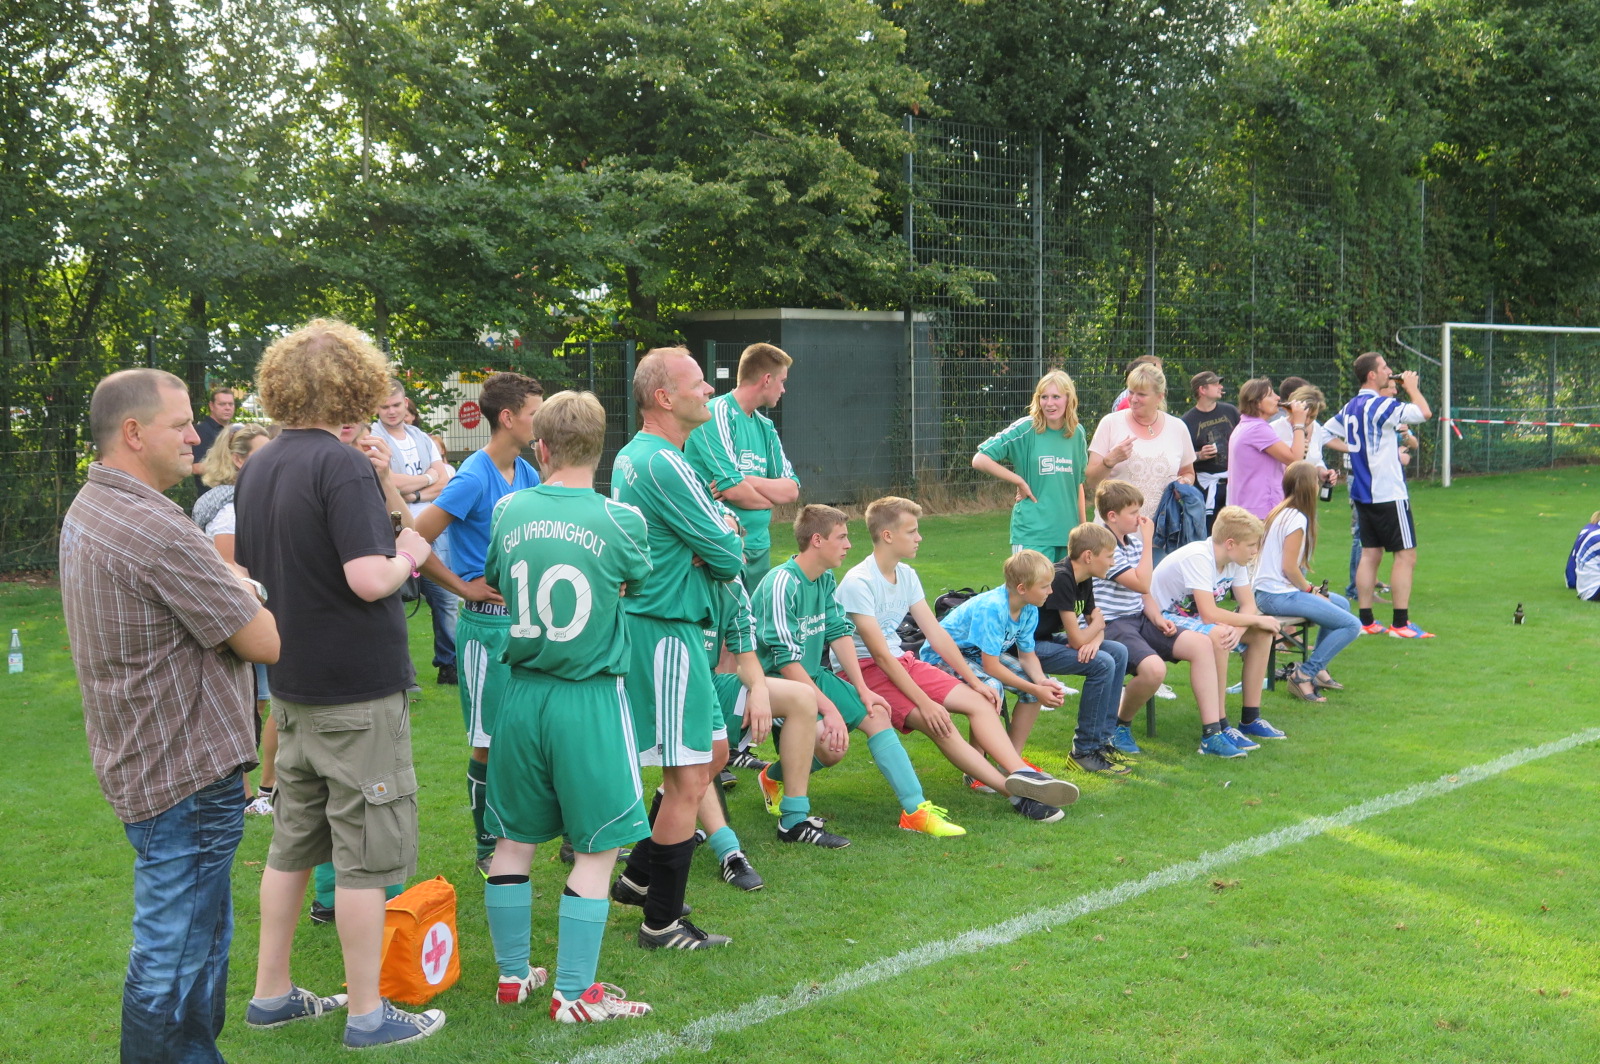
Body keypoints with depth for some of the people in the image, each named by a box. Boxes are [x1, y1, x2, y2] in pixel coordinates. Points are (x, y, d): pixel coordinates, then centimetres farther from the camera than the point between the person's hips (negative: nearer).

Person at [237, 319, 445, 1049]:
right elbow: (369, 577, -27)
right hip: (358, 688, -8)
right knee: (366, 853, 1)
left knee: (293, 843, 18)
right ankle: (367, 1015, 10)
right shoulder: (345, 466, -18)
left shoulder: (257, 469, 7)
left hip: (292, 686, 8)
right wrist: (408, 554, -5)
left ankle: (271, 993, 27)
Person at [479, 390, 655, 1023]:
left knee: (514, 838, 16)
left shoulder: (510, 511, -1)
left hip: (522, 692, 4)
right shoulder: (621, 521, -11)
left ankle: (513, 974, 27)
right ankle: (574, 994, 8)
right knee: (596, 850, 5)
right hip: (591, 697, -4)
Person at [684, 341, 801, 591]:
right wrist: (771, 497, 0)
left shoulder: (765, 426, 13)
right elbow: (734, 491, -20)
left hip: (759, 549, 8)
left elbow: (791, 490, 5)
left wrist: (746, 481, -12)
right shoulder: (717, 414, -12)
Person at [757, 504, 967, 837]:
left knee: (876, 713, -4)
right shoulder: (782, 584, -23)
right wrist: (829, 709, -27)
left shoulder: (825, 579, 5)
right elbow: (786, 660, -26)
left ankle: (915, 809, -1)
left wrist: (863, 690, -4)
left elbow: (839, 633, 6)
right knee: (834, 743, -23)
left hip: (813, 677, 9)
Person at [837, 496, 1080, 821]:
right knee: (936, 721, -28)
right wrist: (924, 702, -27)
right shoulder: (858, 583, -18)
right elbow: (880, 654, -22)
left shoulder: (907, 575, 8)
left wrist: (975, 681, 2)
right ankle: (1017, 793, -31)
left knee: (979, 701, -11)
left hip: (902, 661, 9)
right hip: (864, 671, -9)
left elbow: (936, 633, 9)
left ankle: (1020, 774, -27)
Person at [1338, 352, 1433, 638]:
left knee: (1370, 554, 10)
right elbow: (1424, 412, -18)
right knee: (1406, 555, -3)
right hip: (1388, 493, -8)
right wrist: (1411, 386, -2)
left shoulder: (1350, 407, 10)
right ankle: (1401, 624, -4)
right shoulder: (1380, 405, -16)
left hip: (1362, 493, 9)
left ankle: (1366, 621, 10)